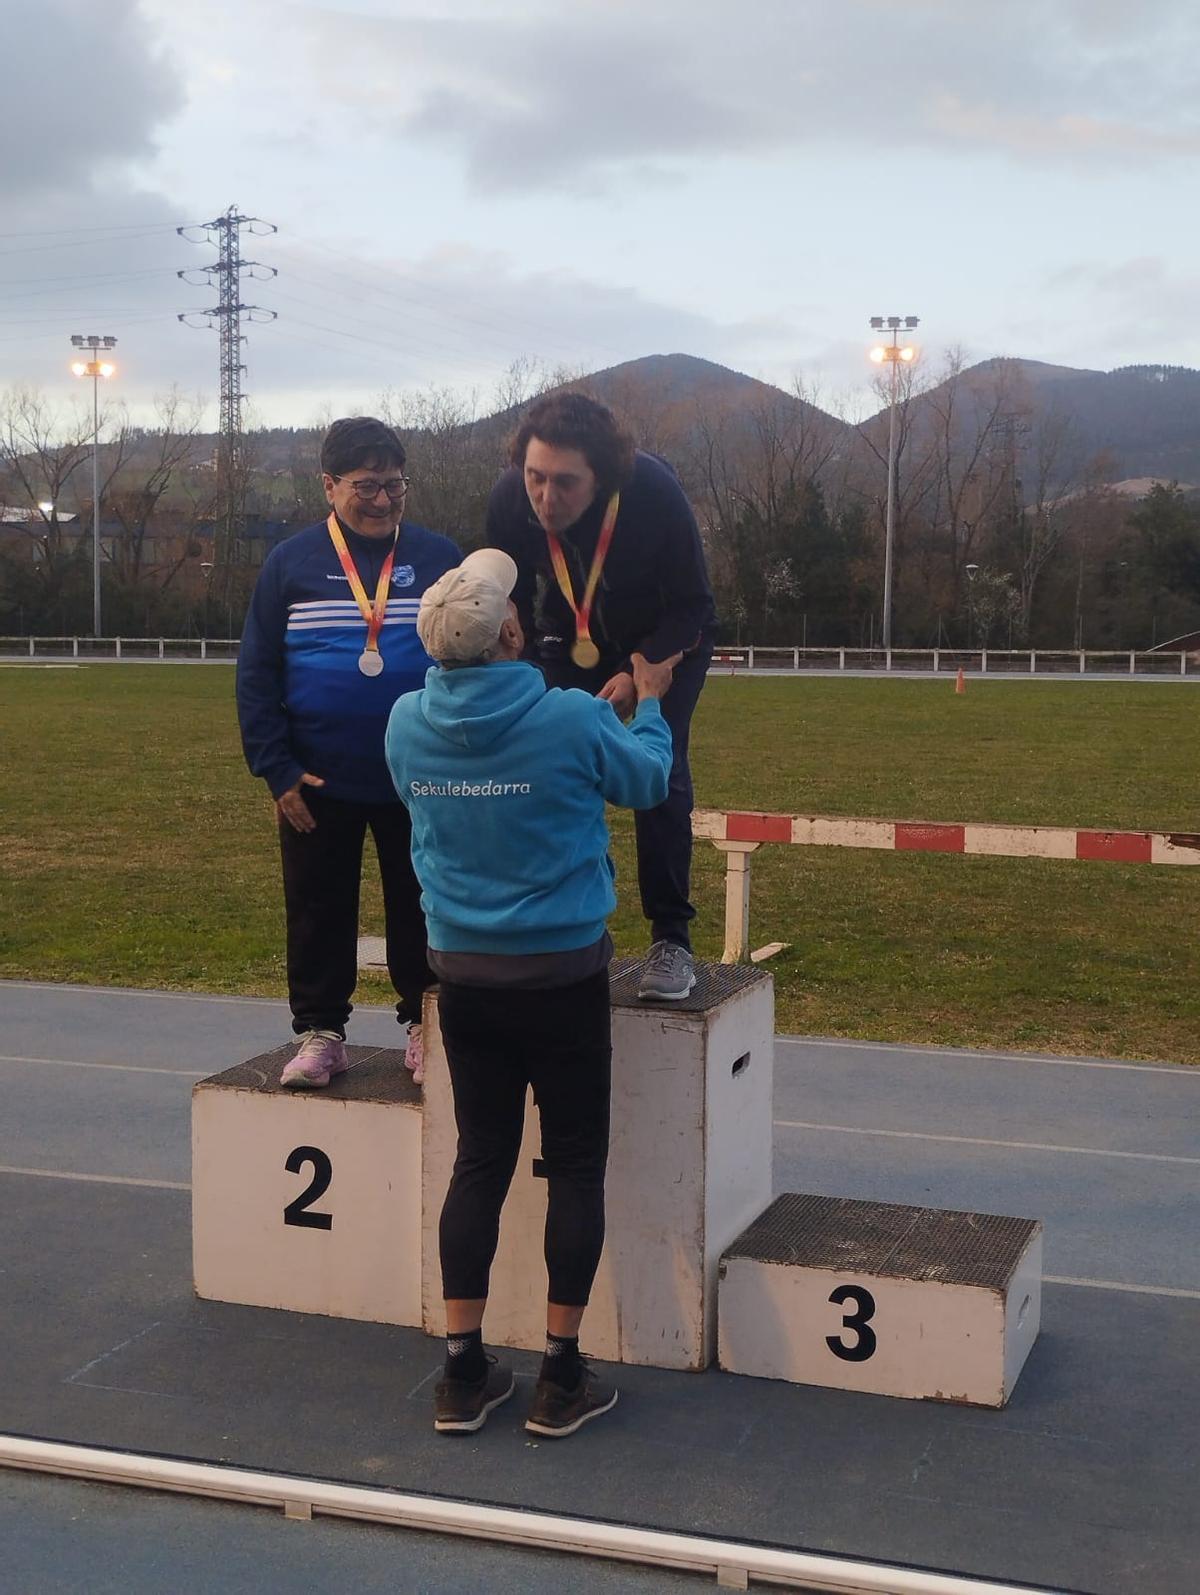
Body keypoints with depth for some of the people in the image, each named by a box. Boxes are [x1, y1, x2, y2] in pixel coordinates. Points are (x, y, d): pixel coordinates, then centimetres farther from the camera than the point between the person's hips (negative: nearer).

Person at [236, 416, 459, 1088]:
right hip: (319, 784, 0)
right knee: (319, 912, 9)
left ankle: (426, 1026, 24)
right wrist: (278, 771, -6)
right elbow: (257, 675, 0)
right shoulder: (292, 563, 0)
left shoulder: (440, 558, 1)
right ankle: (320, 1032, 22)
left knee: (420, 909, 10)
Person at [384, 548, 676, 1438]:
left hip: (464, 976, 4)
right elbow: (647, 782, 1)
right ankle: (561, 1380, 15)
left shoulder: (408, 723, -6)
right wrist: (649, 700, 20)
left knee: (480, 1162, 13)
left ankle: (464, 1375, 17)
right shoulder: (574, 720, -18)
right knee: (575, 1168, 9)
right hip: (563, 976, -4)